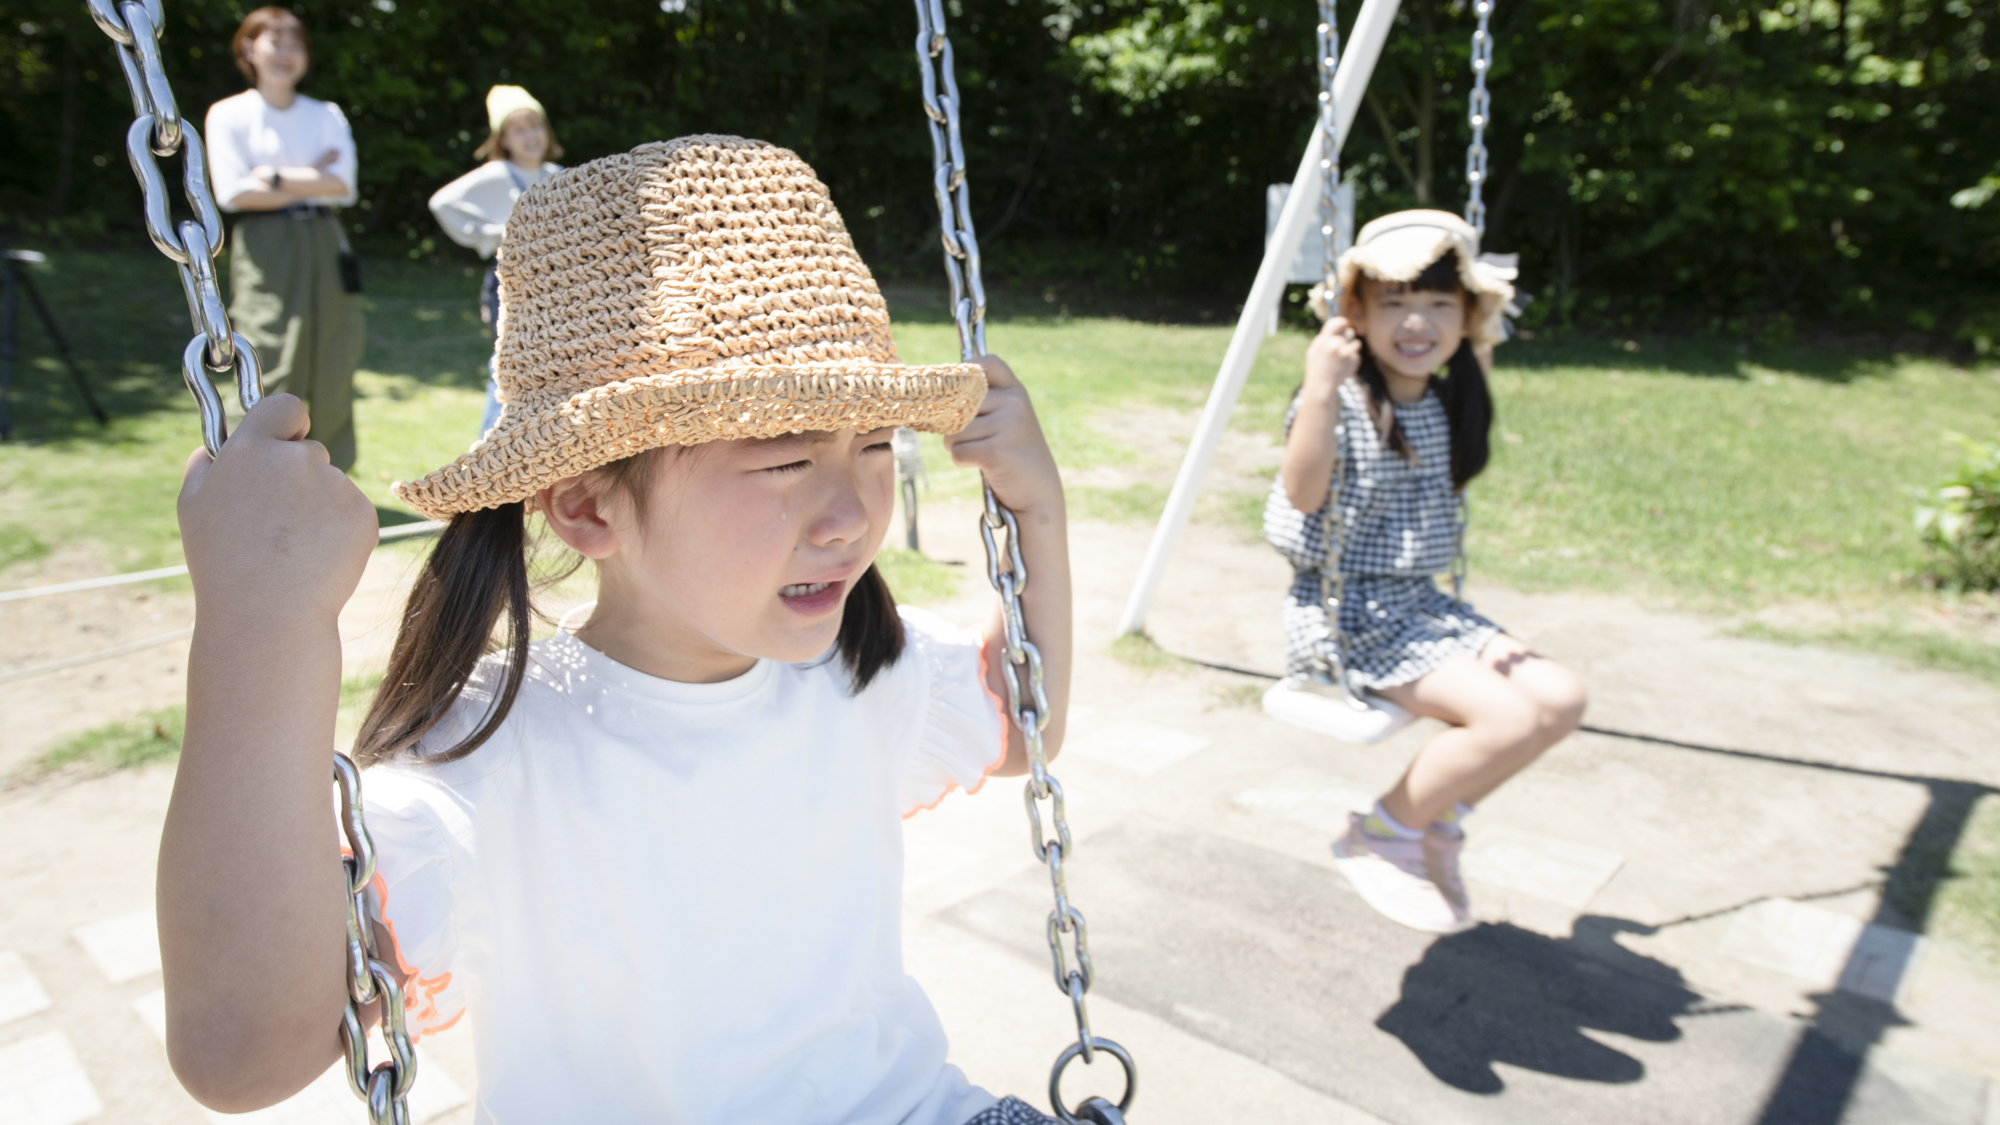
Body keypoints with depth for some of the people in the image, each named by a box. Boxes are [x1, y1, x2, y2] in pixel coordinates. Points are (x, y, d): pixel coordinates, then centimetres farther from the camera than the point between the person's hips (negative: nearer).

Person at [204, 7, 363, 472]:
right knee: (273, 373, -10)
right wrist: (312, 179, -3)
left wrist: (277, 177, -8)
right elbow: (233, 193, -6)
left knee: (331, 374, 1)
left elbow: (343, 184, 0)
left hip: (324, 247, 3)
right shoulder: (229, 114, 7)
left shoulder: (326, 115, 15)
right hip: (265, 254, -3)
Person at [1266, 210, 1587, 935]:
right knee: (1509, 716, -21)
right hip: (1346, 615, -8)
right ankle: (1379, 839, 1)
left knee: (1560, 699, -4)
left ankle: (1437, 818, 15)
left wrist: (1479, 374, 18)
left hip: (1421, 605, 8)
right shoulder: (1344, 400, -14)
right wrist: (1319, 391, -37)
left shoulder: (1445, 404, 7)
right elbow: (1302, 493, -26)